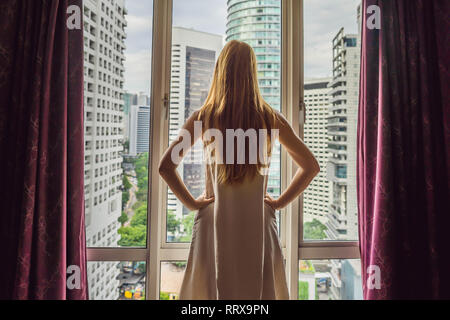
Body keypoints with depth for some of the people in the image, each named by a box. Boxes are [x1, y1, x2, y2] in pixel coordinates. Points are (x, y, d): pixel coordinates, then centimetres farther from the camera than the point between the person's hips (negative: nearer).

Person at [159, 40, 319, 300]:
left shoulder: (204, 118, -5)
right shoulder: (271, 119, -3)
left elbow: (166, 166, -8)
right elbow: (311, 166, 2)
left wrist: (192, 202, 1)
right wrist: (280, 202, 5)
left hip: (215, 224, 0)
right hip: (258, 225, 1)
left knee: (210, 289, 14)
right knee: (259, 290, 14)